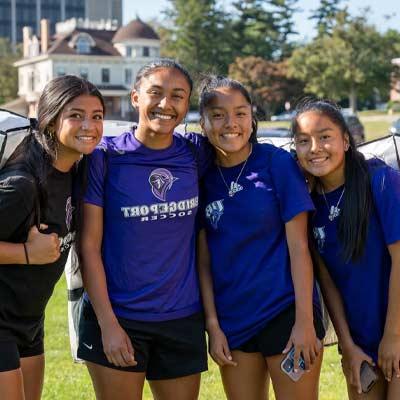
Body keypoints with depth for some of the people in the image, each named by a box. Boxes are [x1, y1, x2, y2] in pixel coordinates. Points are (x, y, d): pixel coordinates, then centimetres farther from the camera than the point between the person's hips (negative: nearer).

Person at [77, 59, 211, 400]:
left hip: (184, 319, 4)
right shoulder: (106, 157, -8)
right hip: (117, 318, -3)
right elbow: (89, 246, -8)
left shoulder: (196, 154, 0)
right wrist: (107, 323, -12)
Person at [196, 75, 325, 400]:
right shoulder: (201, 177, 2)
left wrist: (305, 320, -12)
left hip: (285, 312, -3)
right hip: (232, 321, 3)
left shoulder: (277, 163, -7)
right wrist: (213, 326, -1)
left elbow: (298, 247, -9)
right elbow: (204, 260, 3)